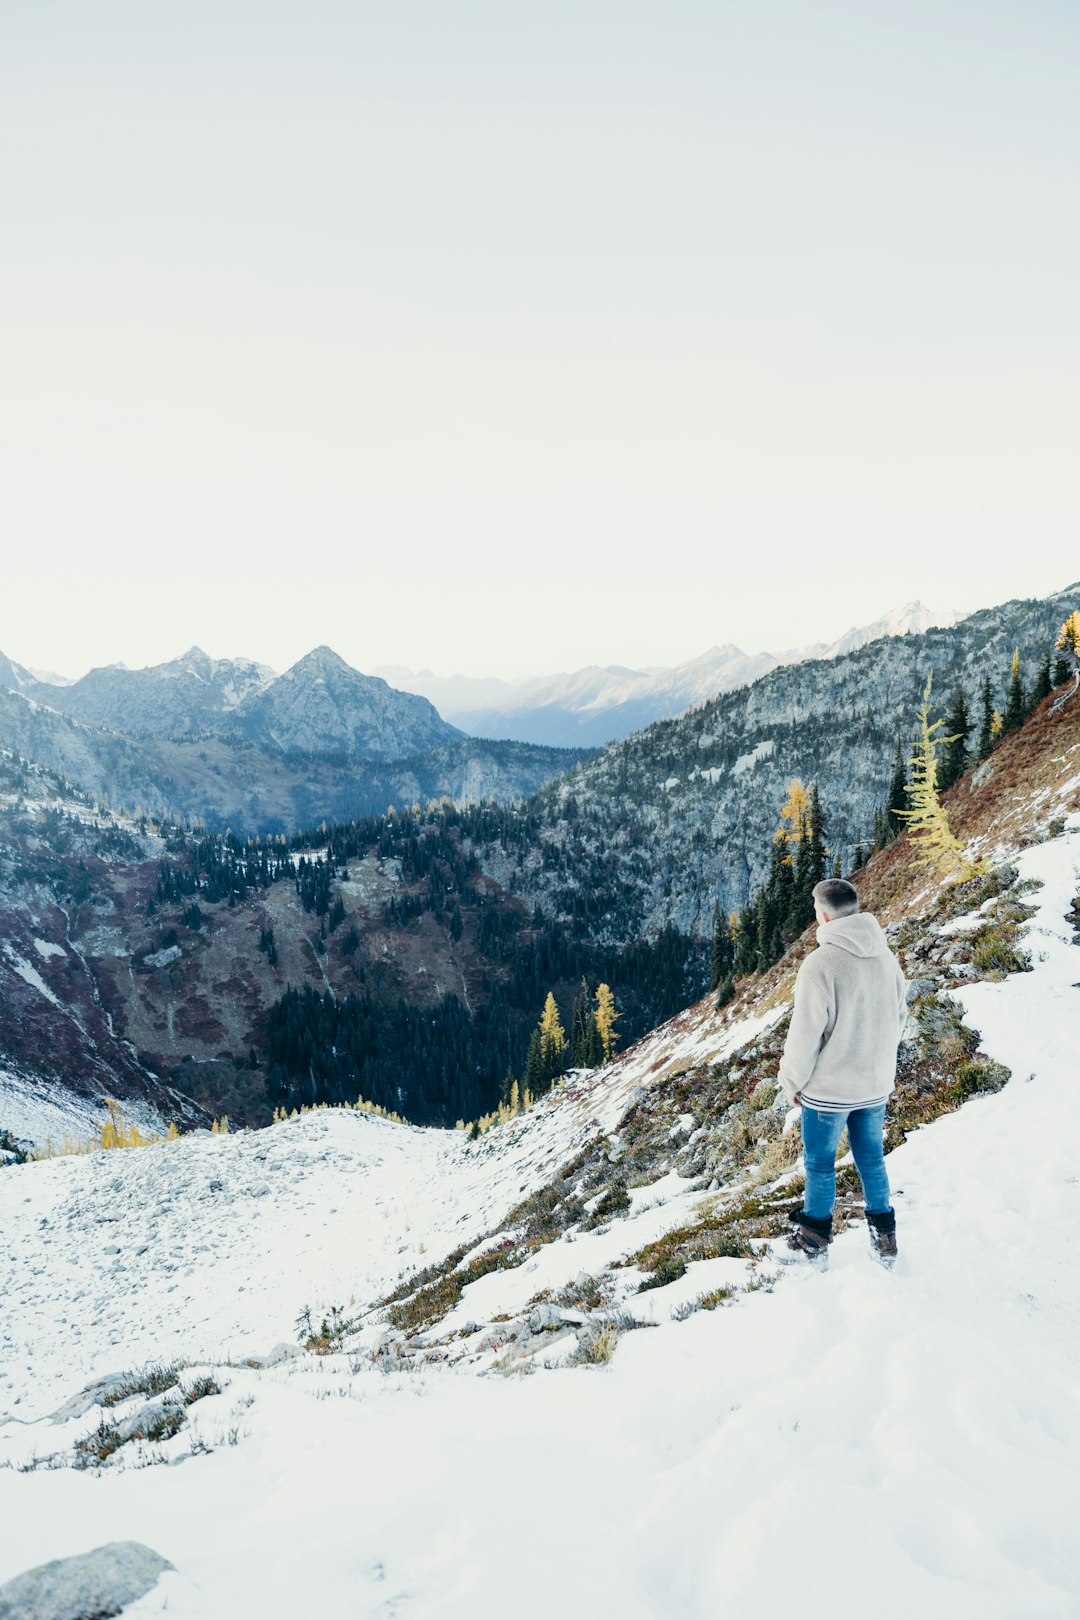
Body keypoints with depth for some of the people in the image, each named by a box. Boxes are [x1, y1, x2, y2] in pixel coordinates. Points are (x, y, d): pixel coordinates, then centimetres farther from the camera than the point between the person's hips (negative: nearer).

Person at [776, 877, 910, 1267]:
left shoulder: (820, 964, -23)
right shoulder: (886, 957, -2)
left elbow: (805, 1034, -19)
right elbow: (899, 1021, 10)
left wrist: (792, 1081, -4)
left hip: (828, 1089, -6)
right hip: (876, 1085, 6)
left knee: (820, 1164, 11)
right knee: (872, 1159, 20)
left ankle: (814, 1242, 26)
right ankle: (884, 1238, 30)